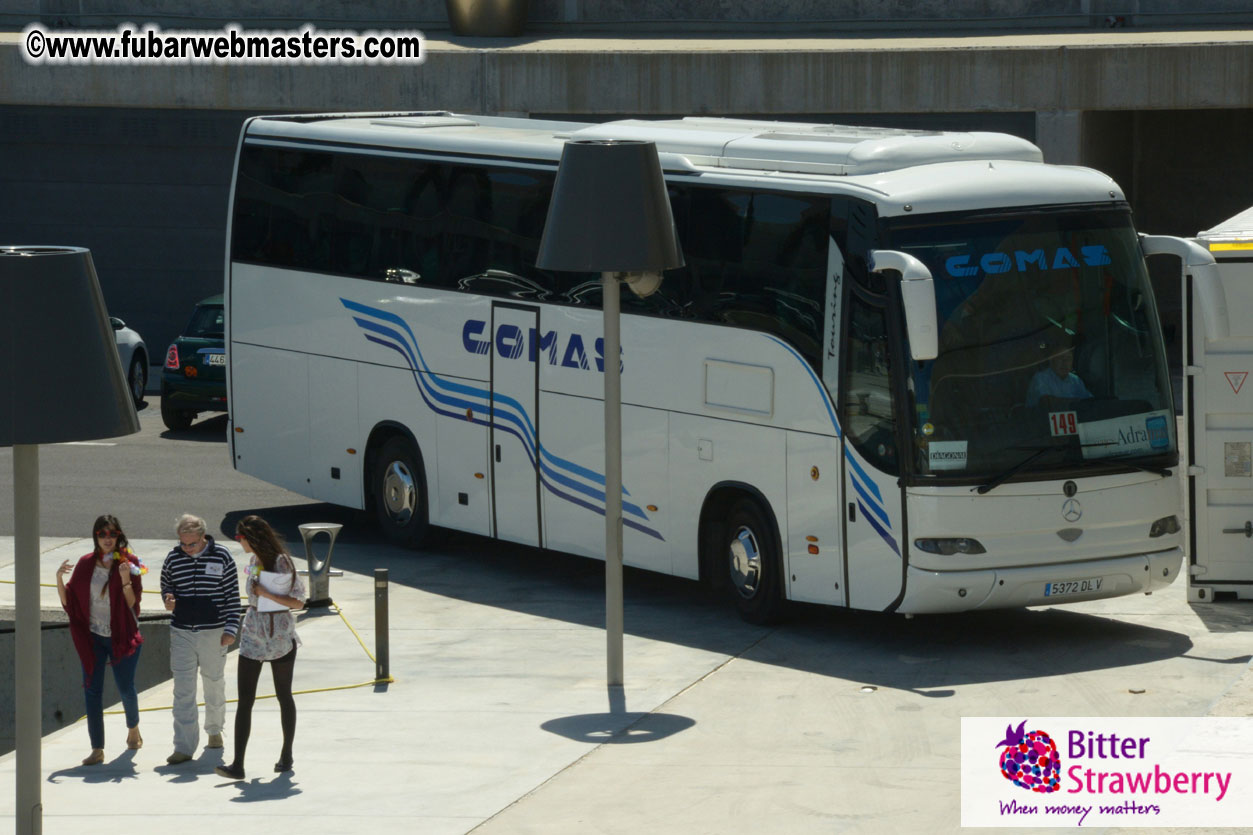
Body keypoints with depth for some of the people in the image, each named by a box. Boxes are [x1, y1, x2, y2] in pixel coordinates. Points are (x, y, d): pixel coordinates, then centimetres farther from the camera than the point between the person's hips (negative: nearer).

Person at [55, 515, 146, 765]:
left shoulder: (129, 563, -6)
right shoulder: (86, 564, 2)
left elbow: (133, 603, -10)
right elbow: (68, 600, 2)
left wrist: (126, 579, -25)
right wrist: (59, 578, -14)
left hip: (121, 636, -2)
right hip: (92, 636, 2)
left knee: (125, 688, 6)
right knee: (92, 690, -2)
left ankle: (133, 728, 37)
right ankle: (97, 749, 2)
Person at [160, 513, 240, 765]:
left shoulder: (222, 557, -6)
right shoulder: (173, 558, 0)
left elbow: (232, 595, -2)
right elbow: (166, 583, 18)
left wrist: (230, 629, -7)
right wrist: (168, 597, -6)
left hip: (213, 633, -1)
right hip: (182, 633, 1)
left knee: (214, 683, 14)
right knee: (183, 690, -4)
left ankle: (214, 730, 38)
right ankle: (184, 747, -5)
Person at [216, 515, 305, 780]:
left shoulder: (282, 563, -13)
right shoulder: (254, 561, 8)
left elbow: (299, 601, -13)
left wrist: (265, 594, -19)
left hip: (280, 636, -6)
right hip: (253, 634, 6)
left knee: (283, 696, 9)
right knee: (245, 699, -5)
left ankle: (287, 754, 25)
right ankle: (237, 765, -13)